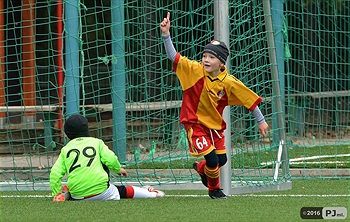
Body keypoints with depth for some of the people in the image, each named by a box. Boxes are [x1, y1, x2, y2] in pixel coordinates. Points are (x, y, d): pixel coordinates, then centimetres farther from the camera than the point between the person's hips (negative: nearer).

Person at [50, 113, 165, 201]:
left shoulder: (65, 149, 14)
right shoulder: (96, 142, 13)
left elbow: (55, 173, 3)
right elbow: (110, 159, -1)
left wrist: (56, 194, 8)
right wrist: (119, 169, 19)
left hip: (79, 196, 0)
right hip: (102, 192, 0)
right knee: (121, 191, 25)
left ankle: (66, 194, 1)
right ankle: (151, 193, 27)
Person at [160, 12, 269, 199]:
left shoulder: (229, 82, -13)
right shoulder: (194, 70, -16)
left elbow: (250, 99, -3)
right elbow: (173, 56, -22)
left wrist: (261, 121, 2)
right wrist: (166, 35, -36)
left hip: (215, 125, 3)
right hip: (194, 123, -3)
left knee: (221, 160, 9)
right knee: (212, 160, -13)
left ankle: (200, 168, 44)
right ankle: (214, 189, 17)